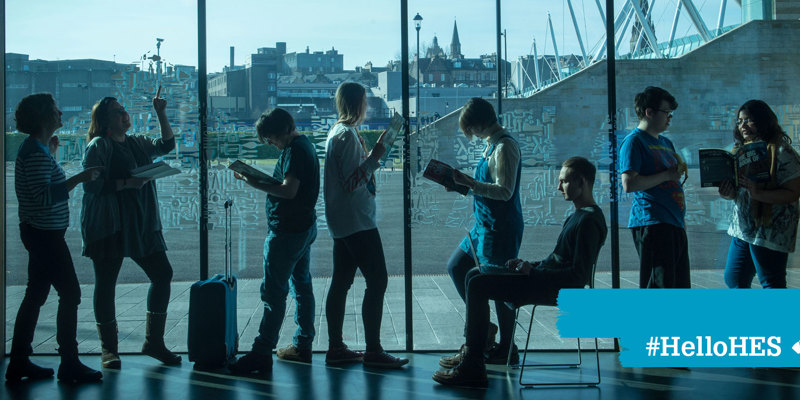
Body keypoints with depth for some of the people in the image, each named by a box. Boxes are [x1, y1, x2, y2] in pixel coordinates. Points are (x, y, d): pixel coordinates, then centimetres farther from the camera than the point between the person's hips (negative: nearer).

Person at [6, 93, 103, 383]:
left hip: (40, 233, 10)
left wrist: (52, 153, 20)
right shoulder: (36, 152, -19)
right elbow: (45, 197, -26)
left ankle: (19, 362, 20)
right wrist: (80, 178, -27)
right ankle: (69, 364, 1)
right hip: (45, 233, -10)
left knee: (36, 295, 13)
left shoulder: (37, 148, 13)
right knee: (70, 293, -5)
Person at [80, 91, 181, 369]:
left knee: (162, 274, 3)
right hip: (108, 225, -7)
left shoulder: (138, 143, 16)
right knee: (106, 284, -1)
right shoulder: (98, 146, -6)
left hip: (142, 225, 7)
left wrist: (161, 114, 18)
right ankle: (108, 348, 11)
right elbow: (91, 185, -14)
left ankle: (153, 342, 13)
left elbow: (166, 145, 29)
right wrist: (127, 183, -20)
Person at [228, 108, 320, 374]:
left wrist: (256, 184, -22)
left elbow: (289, 191, -26)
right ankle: (302, 346, 21)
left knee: (274, 292, -9)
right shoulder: (304, 144, 15)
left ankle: (261, 353, -7)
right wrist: (264, 179, 11)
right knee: (302, 286, 14)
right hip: (305, 226, 11)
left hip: (287, 230, -11)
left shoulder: (294, 150, -17)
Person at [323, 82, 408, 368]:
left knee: (341, 281, 10)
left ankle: (335, 348, 16)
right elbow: (350, 183, -19)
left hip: (343, 223, 10)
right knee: (377, 280, -8)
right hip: (356, 221, -10)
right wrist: (374, 158, -16)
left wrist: (373, 155, 18)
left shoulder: (338, 132, 16)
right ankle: (373, 351, -5)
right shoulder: (347, 135, -14)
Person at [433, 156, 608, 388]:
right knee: (475, 276, 11)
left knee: (478, 285, -19)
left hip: (555, 289, -11)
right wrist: (528, 265, 7)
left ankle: (473, 369, -17)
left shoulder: (589, 221, -16)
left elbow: (579, 275, -22)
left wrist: (532, 272, -17)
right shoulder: (577, 216, 18)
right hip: (545, 279, 11)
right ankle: (471, 349, 10)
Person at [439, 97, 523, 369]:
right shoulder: (492, 144, 13)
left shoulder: (505, 147, -17)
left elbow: (504, 191, -24)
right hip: (484, 225, 11)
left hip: (499, 228, -11)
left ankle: (506, 349, 10)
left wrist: (470, 183, -27)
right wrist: (465, 183, 10)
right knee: (456, 267, 17)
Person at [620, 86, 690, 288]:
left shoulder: (665, 142, 22)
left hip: (673, 223, 9)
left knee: (680, 285, 12)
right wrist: (666, 175, -13)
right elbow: (629, 184, -18)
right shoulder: (634, 141, -6)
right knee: (659, 285, -12)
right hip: (651, 223, -9)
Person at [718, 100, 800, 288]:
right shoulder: (739, 150, 13)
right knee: (733, 280, 13)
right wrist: (728, 193, -6)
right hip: (742, 229, 8)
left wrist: (758, 193, -29)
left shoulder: (781, 152, -11)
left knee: (772, 284, -1)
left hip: (771, 231, -8)